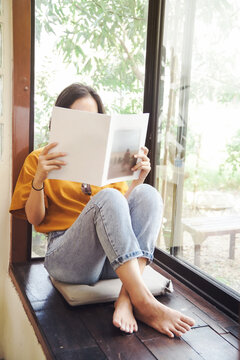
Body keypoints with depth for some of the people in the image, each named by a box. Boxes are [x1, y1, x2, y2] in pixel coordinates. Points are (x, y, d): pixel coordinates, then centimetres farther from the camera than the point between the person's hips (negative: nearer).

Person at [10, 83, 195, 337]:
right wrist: (39, 178, -15)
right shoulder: (40, 160, 11)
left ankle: (125, 299, -34)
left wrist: (138, 179, -2)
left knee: (147, 194, -22)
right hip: (67, 255, -4)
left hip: (112, 260, 4)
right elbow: (34, 218, 3)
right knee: (108, 197, -31)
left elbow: (122, 210, 14)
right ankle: (143, 302, -38)